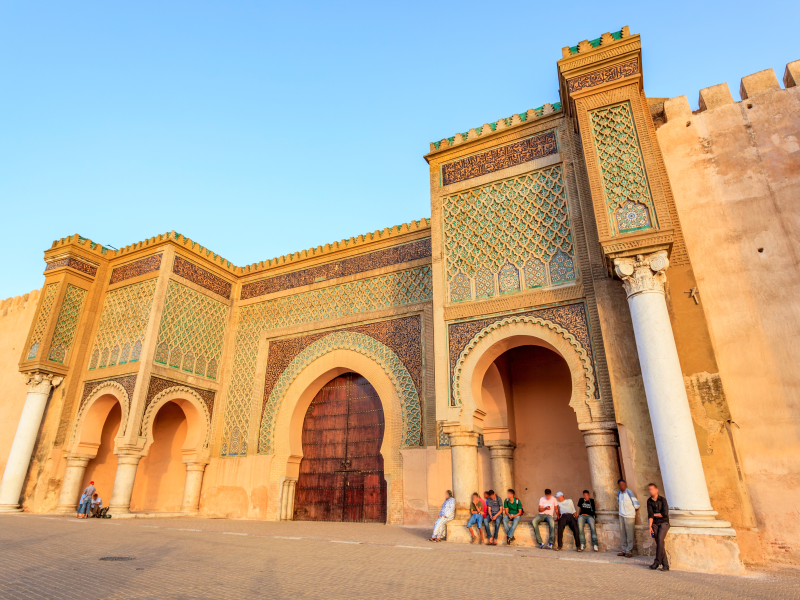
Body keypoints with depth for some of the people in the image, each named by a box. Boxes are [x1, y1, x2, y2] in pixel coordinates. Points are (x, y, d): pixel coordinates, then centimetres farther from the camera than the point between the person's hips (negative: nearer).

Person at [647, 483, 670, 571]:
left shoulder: (663, 499, -4)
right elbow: (650, 515, -4)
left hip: (664, 523, -3)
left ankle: (657, 562, -19)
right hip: (655, 524, 3)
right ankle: (665, 565, -3)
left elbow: (665, 514, -12)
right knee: (658, 543, -9)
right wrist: (650, 526, -15)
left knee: (660, 539, -24)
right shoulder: (649, 501, 5)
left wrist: (654, 514, 0)